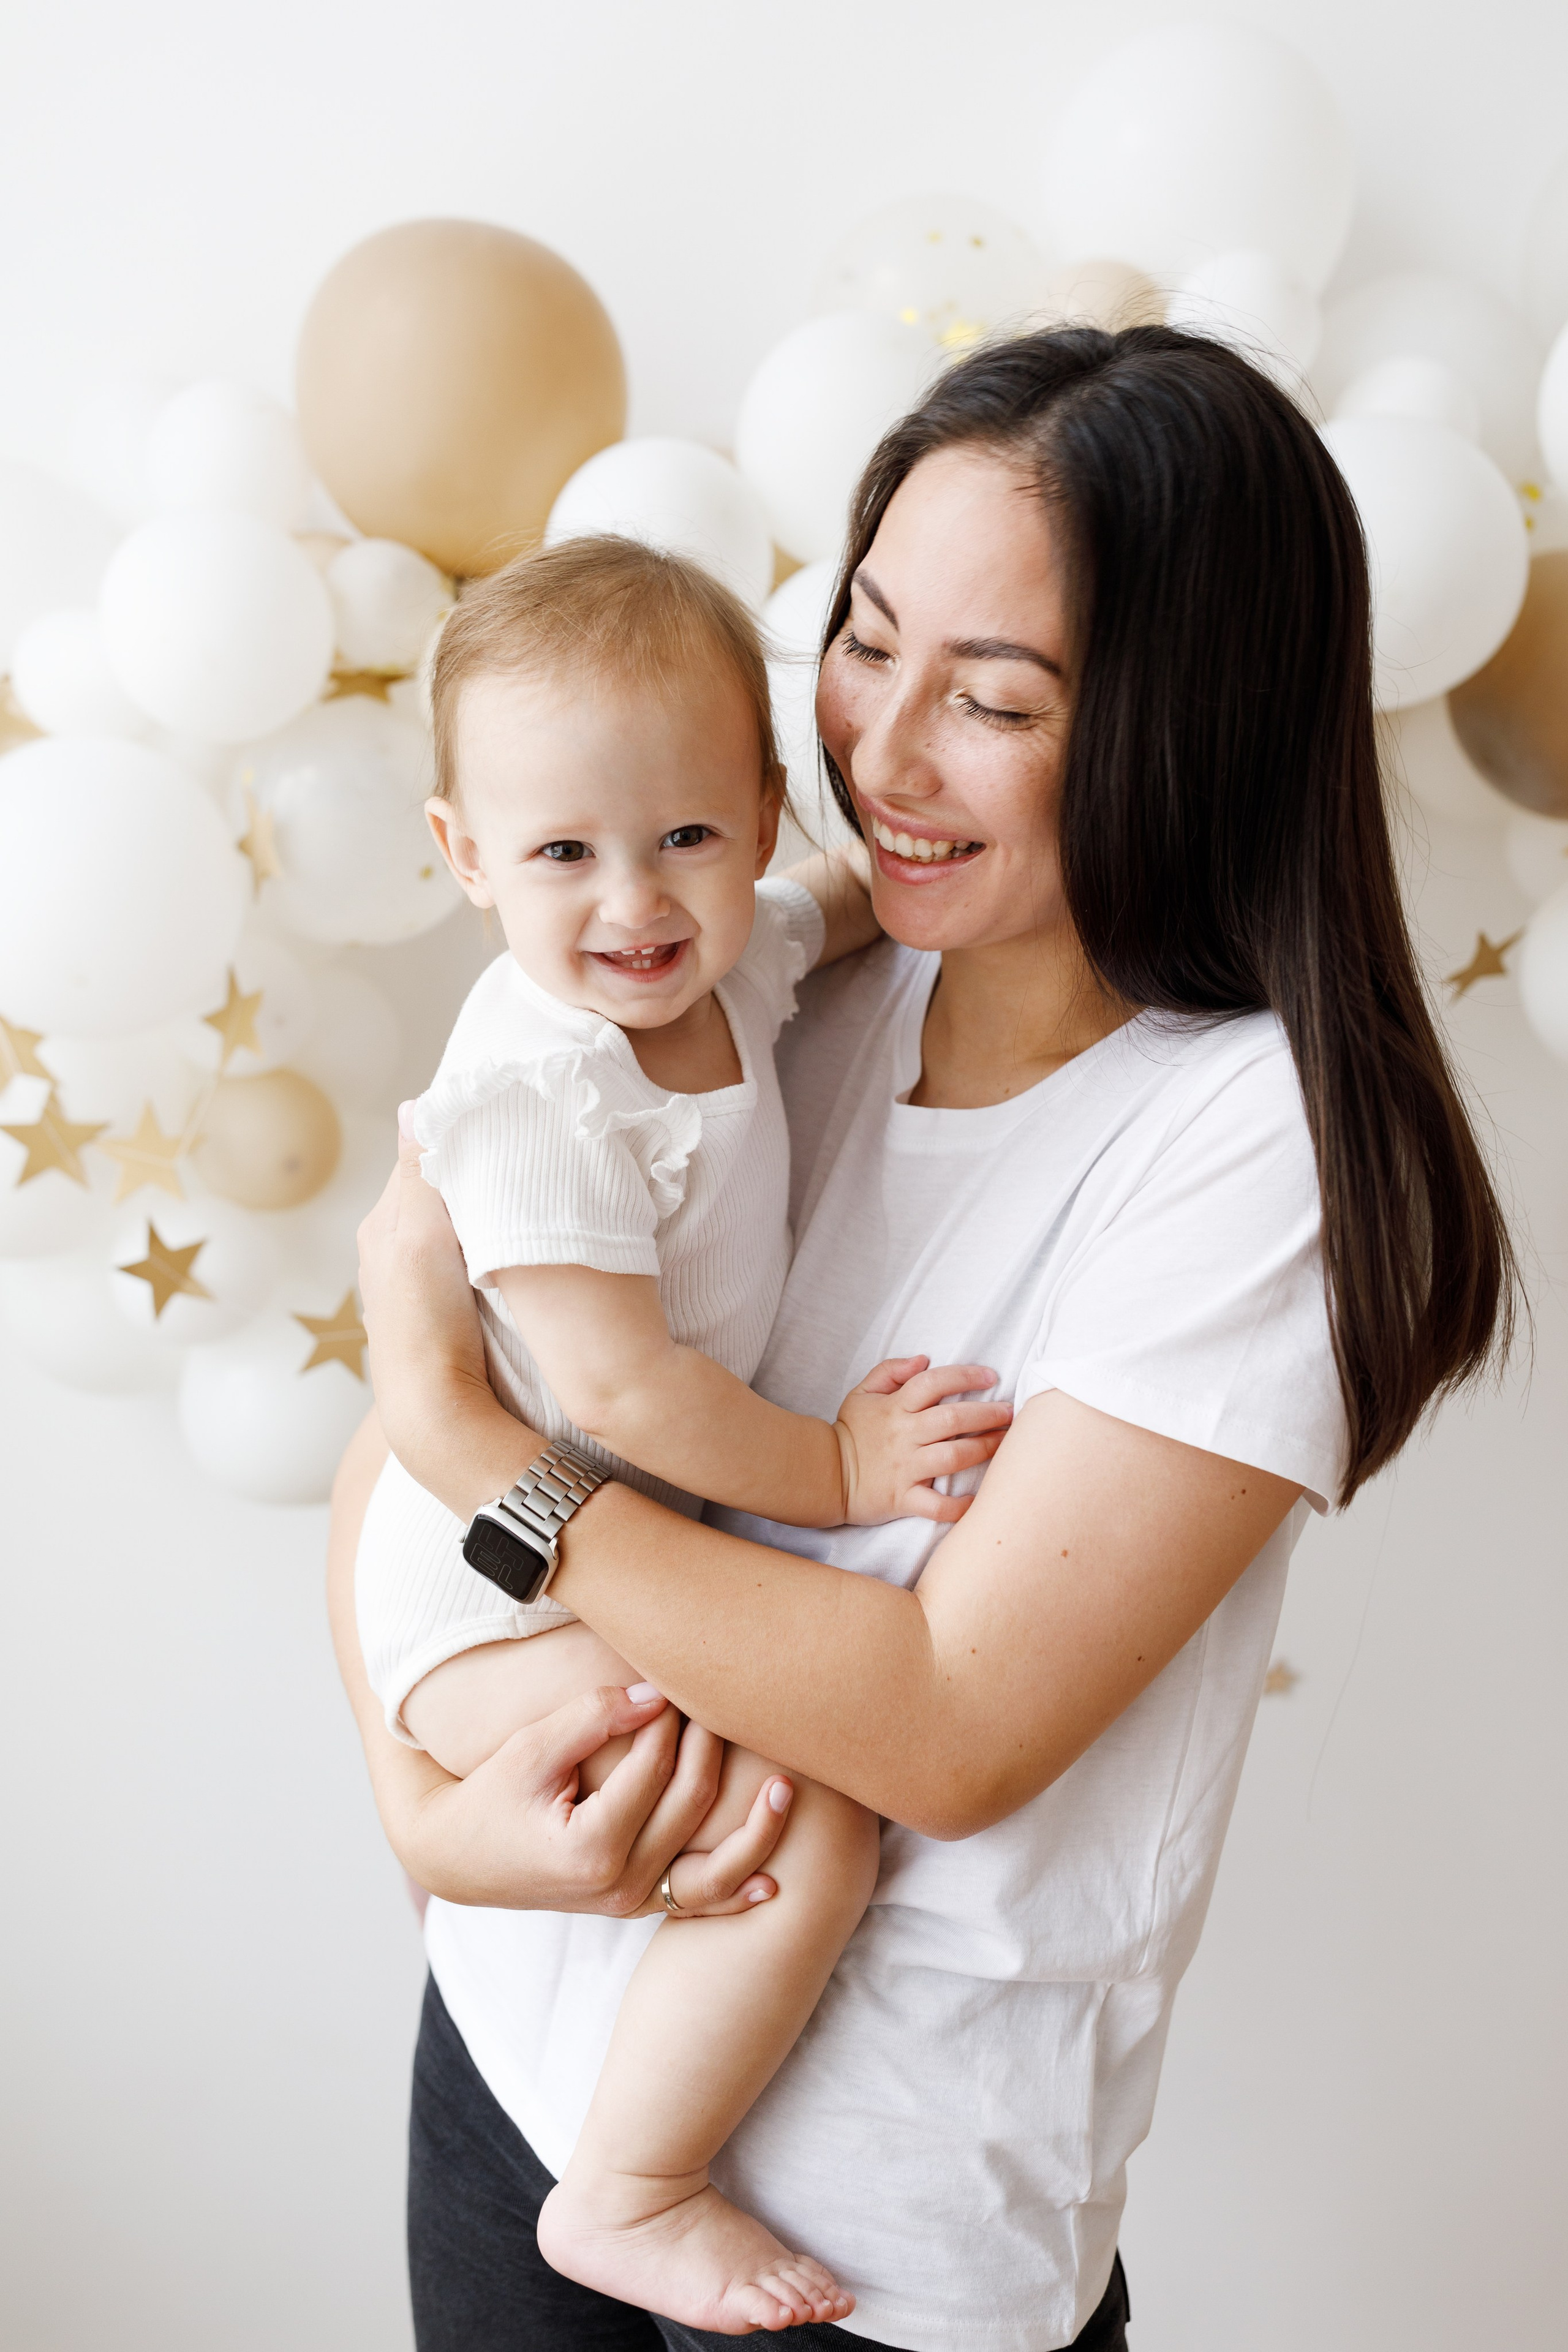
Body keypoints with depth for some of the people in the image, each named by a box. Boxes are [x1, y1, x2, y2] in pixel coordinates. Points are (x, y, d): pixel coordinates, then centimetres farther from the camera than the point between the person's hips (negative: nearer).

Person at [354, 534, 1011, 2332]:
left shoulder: (731, 956, -3)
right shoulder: (540, 1095, -29)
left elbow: (843, 902, 21)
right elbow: (619, 1389, -29)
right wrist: (835, 1475, -18)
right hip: (504, 1603, -9)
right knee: (817, 1833, -22)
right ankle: (627, 2202, -2)